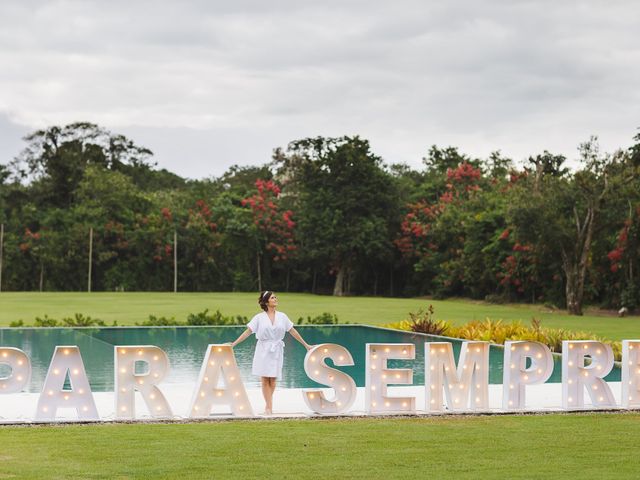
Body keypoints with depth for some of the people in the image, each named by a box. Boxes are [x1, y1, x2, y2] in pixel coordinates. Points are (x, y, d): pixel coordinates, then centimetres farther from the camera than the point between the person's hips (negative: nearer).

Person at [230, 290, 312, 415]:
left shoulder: (282, 316, 5)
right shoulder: (259, 317, -1)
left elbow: (292, 331, 12)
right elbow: (248, 332, -2)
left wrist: (305, 344, 14)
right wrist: (234, 344, -8)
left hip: (276, 351, 2)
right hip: (263, 350, -2)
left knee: (273, 379, 1)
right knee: (265, 379, -5)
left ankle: (268, 405, 17)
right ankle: (269, 406, -2)